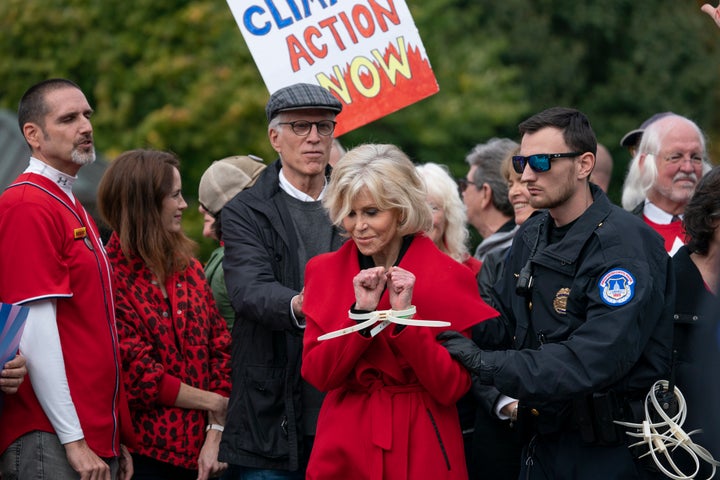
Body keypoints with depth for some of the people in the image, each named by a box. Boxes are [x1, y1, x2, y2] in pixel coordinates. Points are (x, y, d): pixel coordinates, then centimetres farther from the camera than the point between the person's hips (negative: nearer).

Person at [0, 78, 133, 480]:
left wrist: (117, 440, 16)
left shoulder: (75, 211, 19)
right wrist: (73, 439, -19)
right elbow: (35, 331, -17)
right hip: (52, 444, -9)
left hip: (99, 441, 9)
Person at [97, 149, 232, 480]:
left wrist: (215, 435, -5)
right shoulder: (111, 278, -10)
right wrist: (216, 403, -6)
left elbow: (220, 348, 7)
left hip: (197, 452, 6)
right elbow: (138, 374, -13)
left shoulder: (189, 269, 12)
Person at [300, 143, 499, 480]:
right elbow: (317, 375, -5)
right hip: (344, 451, 2)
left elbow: (451, 388, -12)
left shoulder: (449, 277, -7)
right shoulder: (324, 271, 2)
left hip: (421, 450, -2)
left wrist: (406, 314, -20)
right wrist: (360, 313, -17)